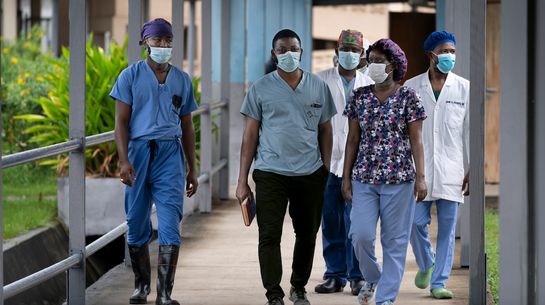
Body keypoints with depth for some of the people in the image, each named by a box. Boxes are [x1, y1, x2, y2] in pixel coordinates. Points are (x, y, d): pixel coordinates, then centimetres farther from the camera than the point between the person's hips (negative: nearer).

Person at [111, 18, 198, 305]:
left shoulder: (181, 80, 12)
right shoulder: (131, 76, 3)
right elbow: (121, 121, -2)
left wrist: (192, 169, 16)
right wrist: (124, 160, -14)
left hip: (170, 154, 1)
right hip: (138, 152, -1)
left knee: (170, 225, -9)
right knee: (136, 225, 6)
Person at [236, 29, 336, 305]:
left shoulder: (318, 87, 6)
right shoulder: (261, 89, 1)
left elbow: (325, 131, 11)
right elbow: (250, 135, 2)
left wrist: (326, 170, 4)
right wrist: (242, 180, -1)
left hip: (310, 174, 2)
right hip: (270, 173, -2)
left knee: (307, 235, 10)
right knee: (269, 236, -6)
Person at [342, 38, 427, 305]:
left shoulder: (408, 97, -2)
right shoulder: (360, 97, 6)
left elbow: (416, 141, -2)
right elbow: (353, 140, 10)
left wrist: (420, 177, -9)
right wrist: (346, 178, 6)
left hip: (398, 179, -2)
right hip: (364, 178, 3)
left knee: (394, 240, 1)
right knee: (361, 234, -7)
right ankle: (372, 278, 20)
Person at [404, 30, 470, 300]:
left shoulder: (464, 88, 5)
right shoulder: (411, 87, 5)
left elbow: (470, 131, 5)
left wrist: (473, 170, 1)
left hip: (451, 171, 0)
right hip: (418, 169, 0)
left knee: (447, 227, 0)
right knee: (416, 222, -3)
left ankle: (439, 282, 7)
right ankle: (426, 265, 25)